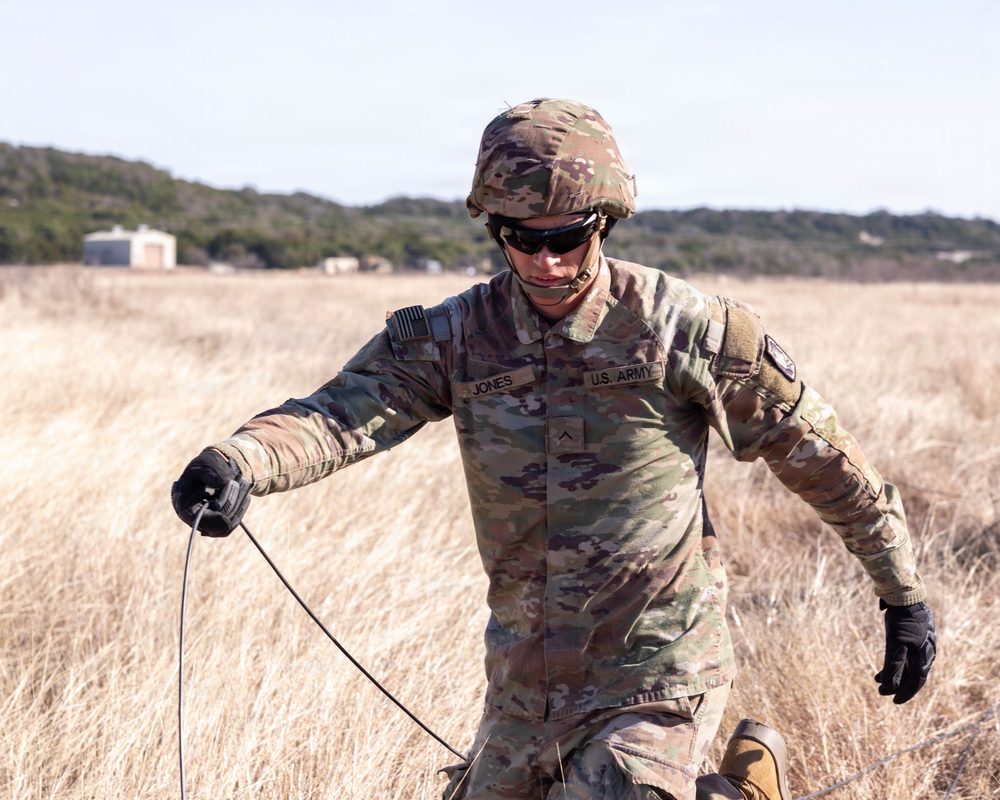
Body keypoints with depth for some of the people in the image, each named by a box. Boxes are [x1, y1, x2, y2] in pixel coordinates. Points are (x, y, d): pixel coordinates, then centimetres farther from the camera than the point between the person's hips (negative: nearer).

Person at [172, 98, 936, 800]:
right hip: (525, 679, 5)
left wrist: (905, 595, 5)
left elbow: (824, 458, -3)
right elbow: (344, 413, -21)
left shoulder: (686, 330, -13)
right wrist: (239, 461, -43)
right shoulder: (455, 337, -5)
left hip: (654, 680, -5)